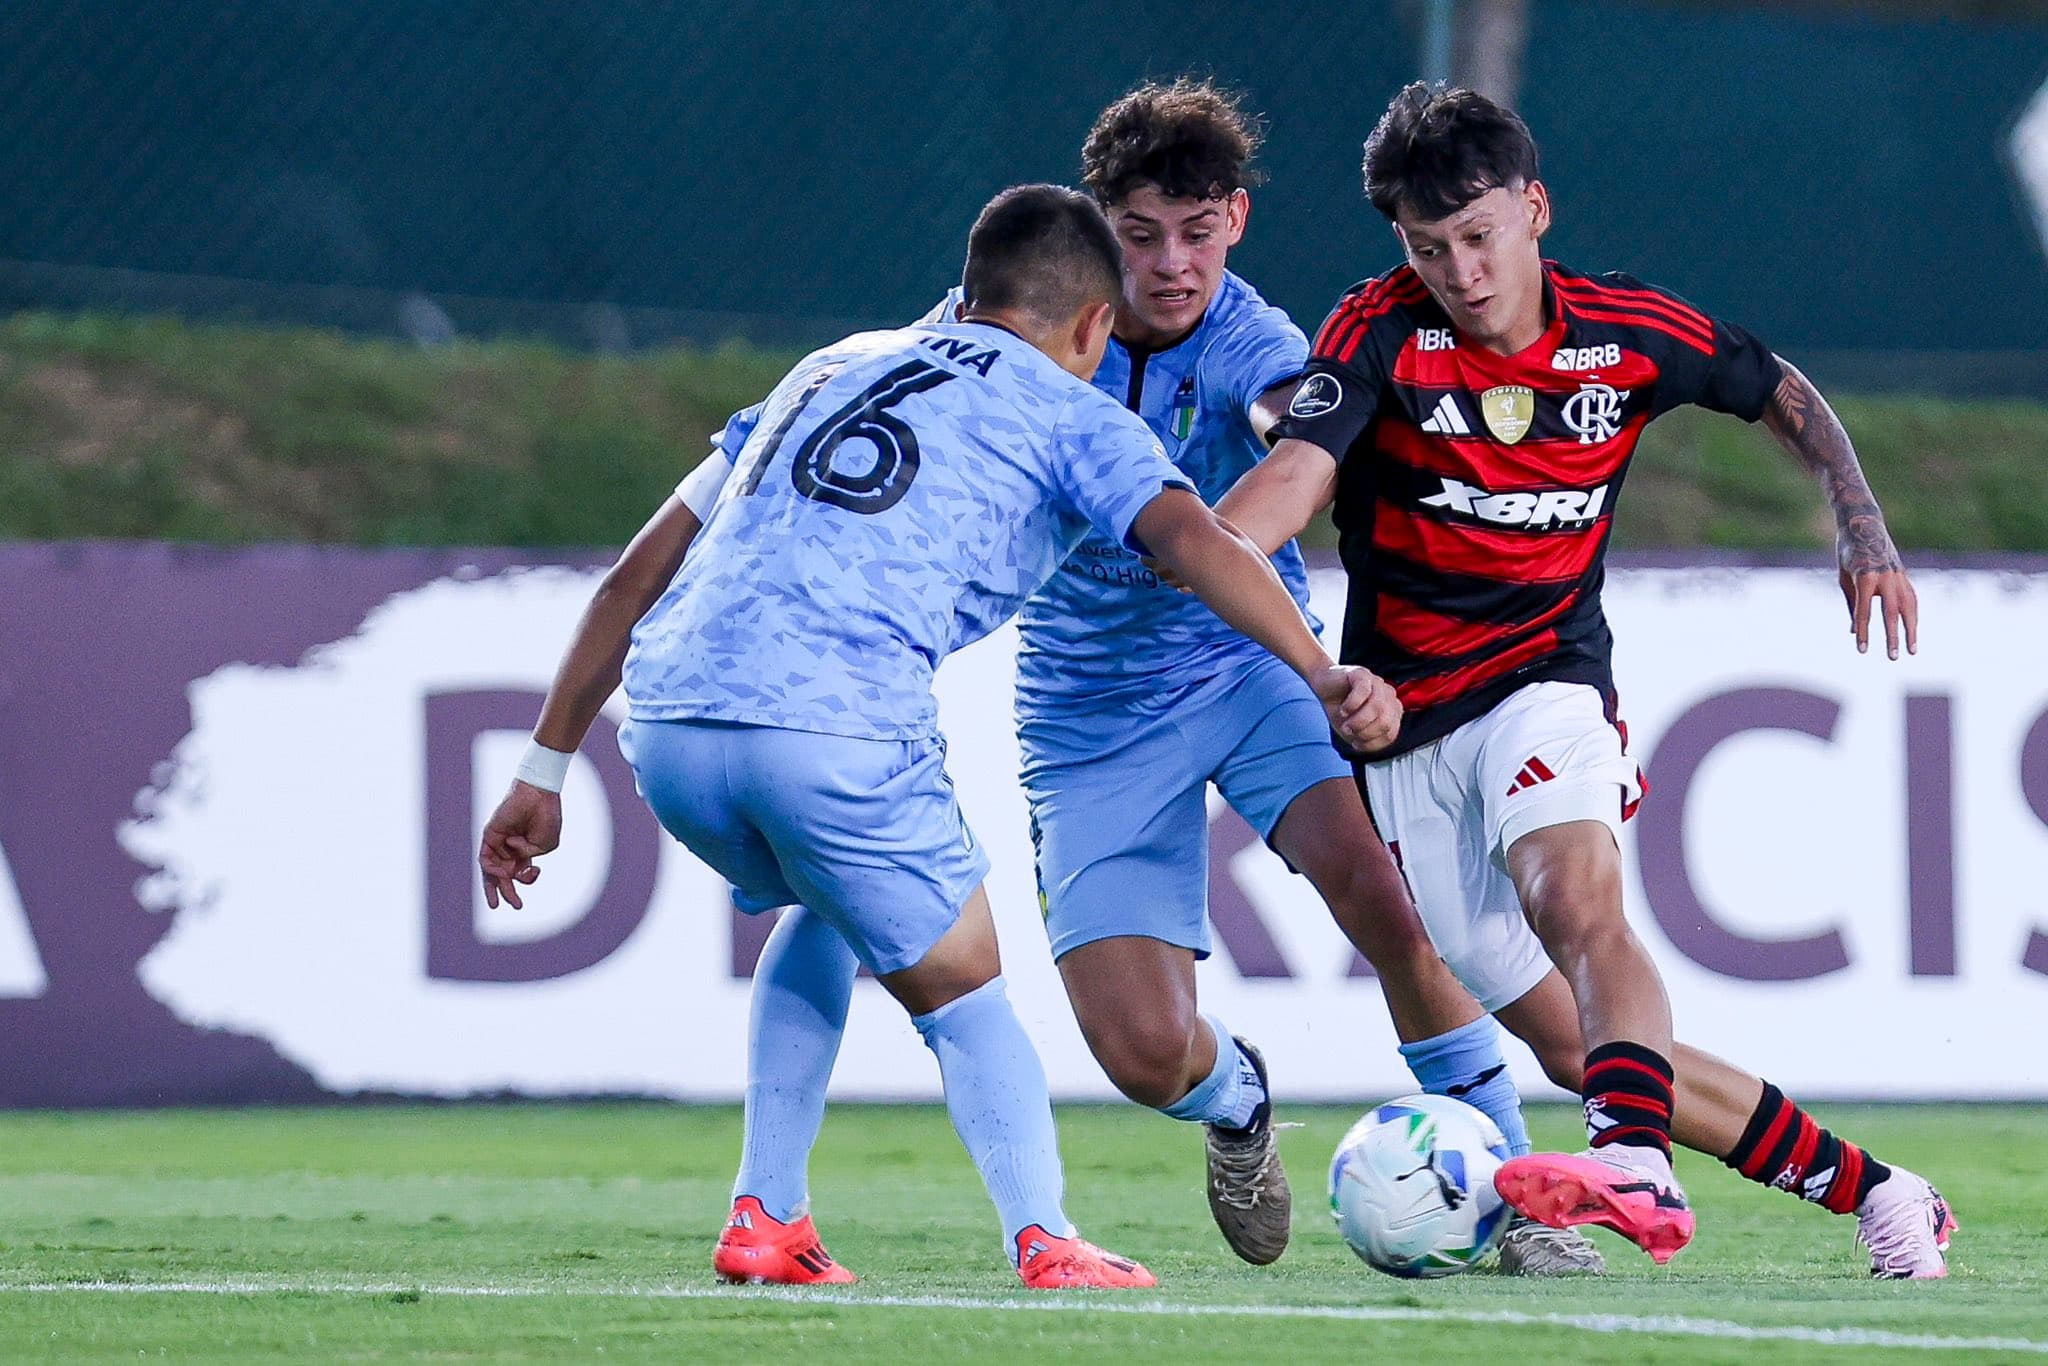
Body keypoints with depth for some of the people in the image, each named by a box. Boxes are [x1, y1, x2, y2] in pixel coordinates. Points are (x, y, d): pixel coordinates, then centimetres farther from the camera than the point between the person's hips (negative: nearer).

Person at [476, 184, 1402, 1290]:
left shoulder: (829, 368, 32)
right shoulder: (1069, 417, 17)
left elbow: (637, 577, 30)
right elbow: (1193, 539, -4)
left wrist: (544, 771, 33)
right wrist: (1320, 676, -13)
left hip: (665, 723, 5)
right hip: (840, 731, -5)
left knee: (827, 903, 32)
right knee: (963, 986, 14)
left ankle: (765, 1222, 23)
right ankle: (1041, 1241, -8)